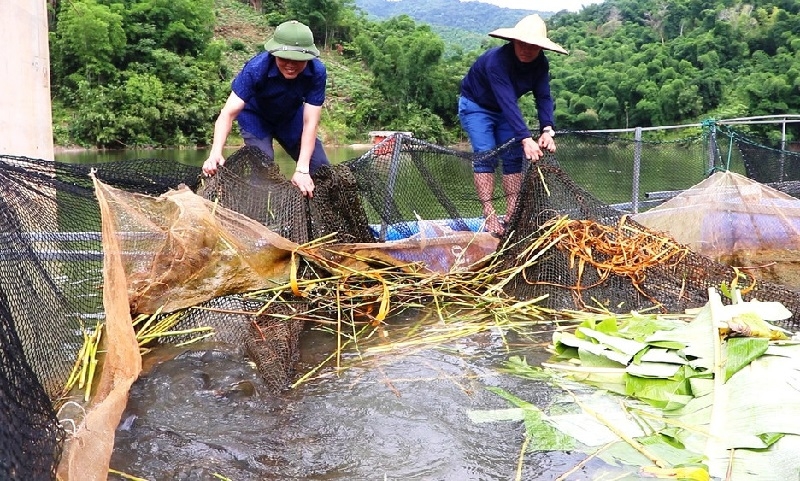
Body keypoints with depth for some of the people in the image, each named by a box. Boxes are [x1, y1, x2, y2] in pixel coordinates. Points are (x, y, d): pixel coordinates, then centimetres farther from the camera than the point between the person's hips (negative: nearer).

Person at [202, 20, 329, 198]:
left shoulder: (317, 72, -33)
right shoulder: (256, 68, -37)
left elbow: (310, 123, -31)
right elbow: (228, 113, -40)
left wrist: (302, 170, -41)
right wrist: (216, 153, -56)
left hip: (291, 117, 3)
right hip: (256, 117, -2)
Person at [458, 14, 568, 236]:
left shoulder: (541, 64, -17)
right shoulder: (497, 60, -37)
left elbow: (544, 97, -24)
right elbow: (507, 101, -45)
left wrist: (547, 130, -42)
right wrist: (526, 139, -53)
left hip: (504, 110, 6)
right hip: (476, 105, -6)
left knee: (514, 157, -2)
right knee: (485, 156, -18)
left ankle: (513, 214, -1)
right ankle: (489, 215, -20)